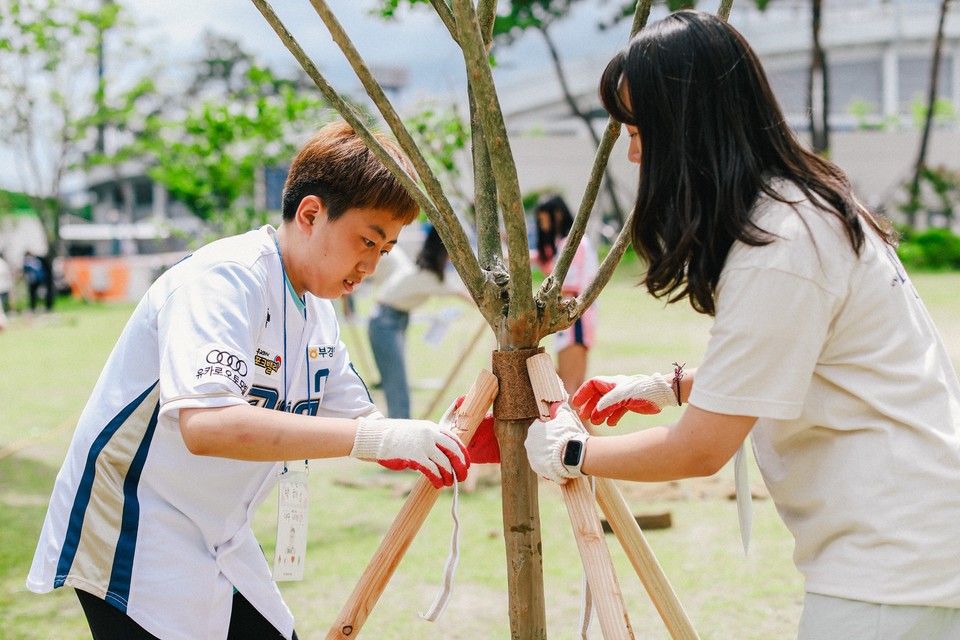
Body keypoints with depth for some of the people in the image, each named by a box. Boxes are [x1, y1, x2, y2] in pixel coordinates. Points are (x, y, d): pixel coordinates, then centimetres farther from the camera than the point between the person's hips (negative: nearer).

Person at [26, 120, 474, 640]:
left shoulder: (318, 312, 6)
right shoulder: (223, 278, -22)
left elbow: (357, 420, 12)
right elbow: (206, 425, -37)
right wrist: (379, 437, -37)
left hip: (221, 547, 9)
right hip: (131, 546, -9)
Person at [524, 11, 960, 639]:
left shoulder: (779, 252, -22)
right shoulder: (814, 201, 8)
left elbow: (700, 451, -16)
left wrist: (573, 454, -2)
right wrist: (670, 386, 18)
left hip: (892, 557, -10)